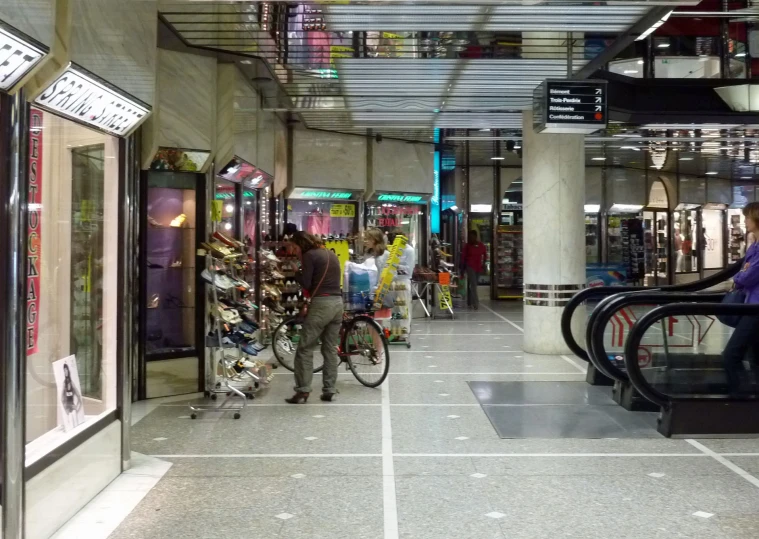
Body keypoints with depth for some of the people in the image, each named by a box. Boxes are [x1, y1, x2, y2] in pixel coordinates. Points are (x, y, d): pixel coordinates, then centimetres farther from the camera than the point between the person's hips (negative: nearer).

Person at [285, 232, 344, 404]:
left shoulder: (309, 255, -6)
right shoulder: (331, 254, 18)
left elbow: (306, 283, -10)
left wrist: (296, 274, 9)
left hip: (321, 303, -8)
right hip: (338, 302, 8)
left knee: (304, 349, -1)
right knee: (331, 349, 12)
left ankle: (302, 391, -2)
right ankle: (329, 391, 13)